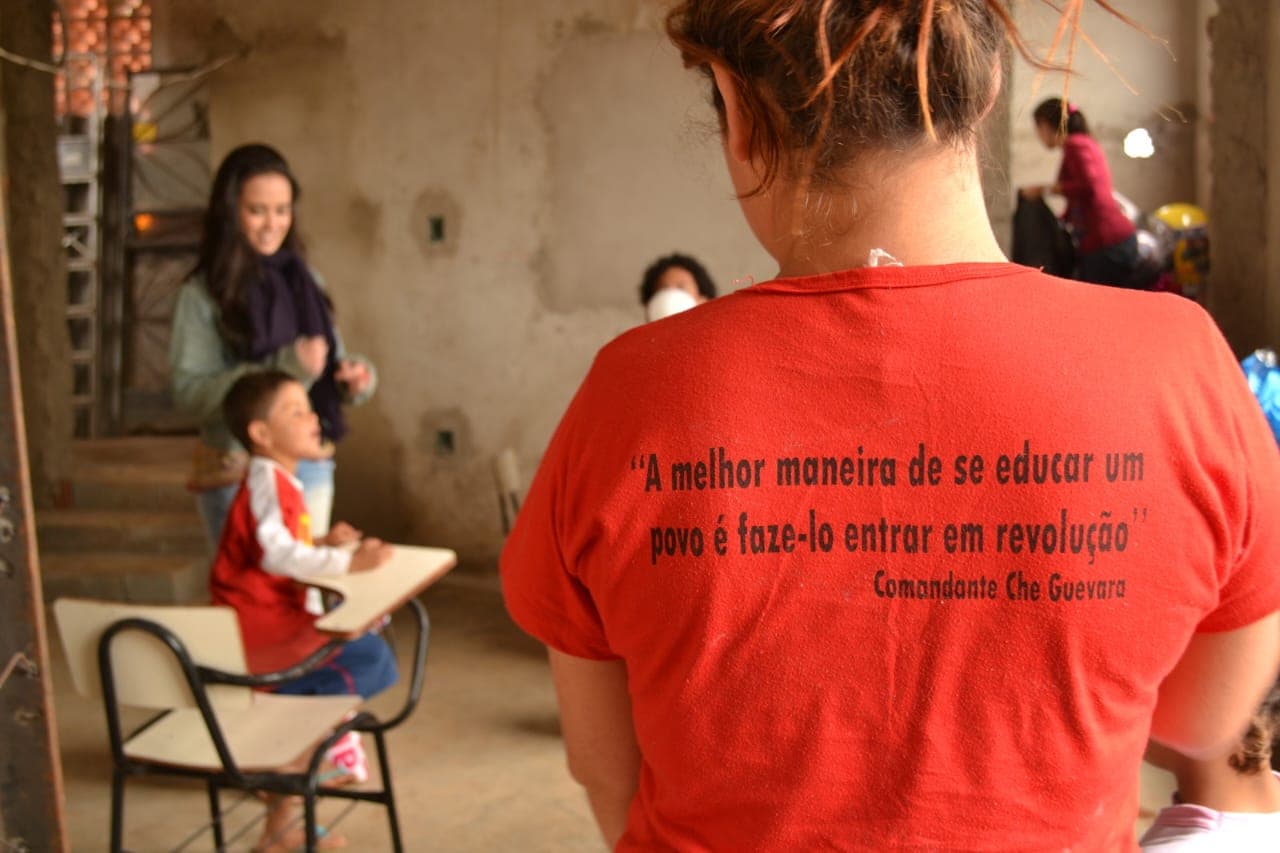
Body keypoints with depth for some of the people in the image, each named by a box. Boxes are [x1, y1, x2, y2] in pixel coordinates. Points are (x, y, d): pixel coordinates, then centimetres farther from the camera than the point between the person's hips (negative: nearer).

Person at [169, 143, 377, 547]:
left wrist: (356, 377, -9)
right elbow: (187, 390, -15)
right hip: (237, 469, -5)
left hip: (311, 464, 5)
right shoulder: (203, 294, -7)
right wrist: (280, 368, -24)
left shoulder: (304, 282, 10)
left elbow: (331, 364, 14)